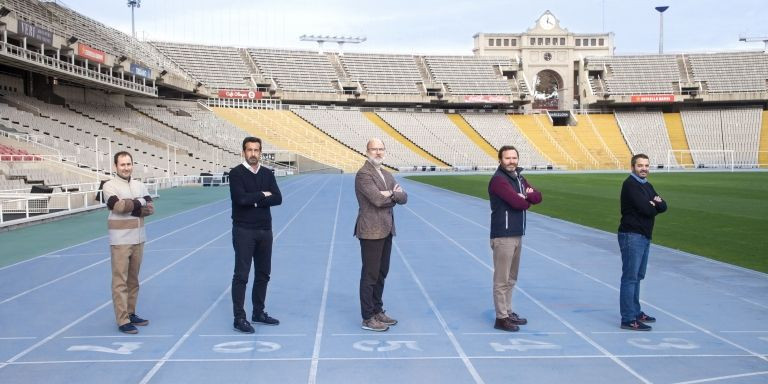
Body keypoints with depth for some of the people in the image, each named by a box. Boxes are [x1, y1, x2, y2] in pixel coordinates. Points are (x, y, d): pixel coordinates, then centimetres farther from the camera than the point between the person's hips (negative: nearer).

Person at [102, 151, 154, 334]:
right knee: (120, 281, -5)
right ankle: (122, 321, -3)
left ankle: (130, 313, 25)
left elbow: (151, 208, 1)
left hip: (138, 238, 6)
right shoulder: (109, 186, -6)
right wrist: (139, 202, -9)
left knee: (133, 279, 14)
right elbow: (118, 205, -21)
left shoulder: (140, 185, 10)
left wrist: (131, 208, -14)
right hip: (120, 240, -6)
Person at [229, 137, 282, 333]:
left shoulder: (268, 173, 8)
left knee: (263, 274, 13)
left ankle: (258, 312, 25)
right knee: (241, 275, -3)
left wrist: (255, 200, -15)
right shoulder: (236, 173, -7)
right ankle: (239, 318, 2)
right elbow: (241, 198, -21)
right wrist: (263, 195, -9)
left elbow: (277, 199, -4)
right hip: (244, 230, -6)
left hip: (265, 230, 6)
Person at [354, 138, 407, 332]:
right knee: (370, 275, -3)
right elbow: (377, 199, -22)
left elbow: (403, 197, 7)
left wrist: (390, 194, -13)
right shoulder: (363, 174, -12)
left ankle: (377, 311, 26)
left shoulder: (387, 175, 16)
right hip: (371, 231, -9)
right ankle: (368, 319, 3)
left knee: (381, 274, 15)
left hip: (386, 230, 9)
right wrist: (393, 195, -5)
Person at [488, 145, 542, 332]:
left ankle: (508, 312, 26)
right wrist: (527, 200, -1)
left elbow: (537, 197, 7)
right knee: (502, 279, -5)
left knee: (511, 278, 16)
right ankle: (501, 318, -2)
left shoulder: (519, 178, 15)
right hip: (503, 236, -9)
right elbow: (517, 202, -22)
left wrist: (526, 195, -13)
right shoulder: (498, 180, -13)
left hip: (517, 234, 9)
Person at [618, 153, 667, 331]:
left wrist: (656, 203, -13)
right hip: (632, 236, -10)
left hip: (645, 236, 10)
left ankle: (636, 312, 28)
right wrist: (655, 207, -1)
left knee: (637, 276, 17)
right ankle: (628, 319, -9)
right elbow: (645, 209, -22)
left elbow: (663, 207, 8)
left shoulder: (647, 185, 16)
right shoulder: (630, 184, -12)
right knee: (630, 277, -9)